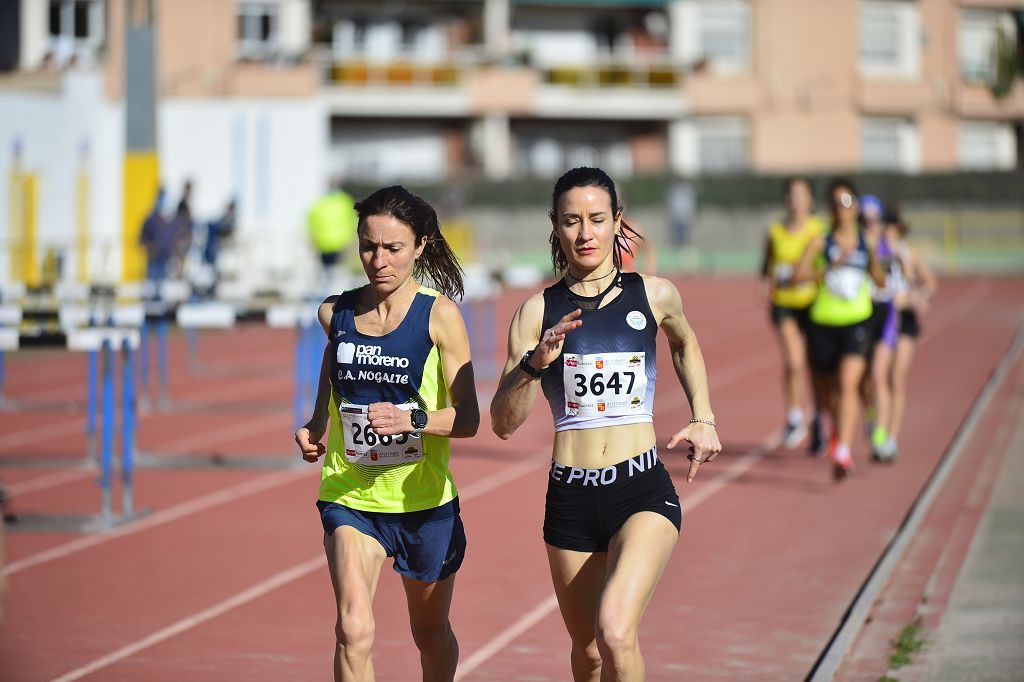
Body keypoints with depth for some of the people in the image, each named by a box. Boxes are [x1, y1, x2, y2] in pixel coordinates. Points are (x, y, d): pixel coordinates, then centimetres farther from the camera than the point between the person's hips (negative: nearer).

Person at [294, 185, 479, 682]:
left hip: (424, 499, -1)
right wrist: (313, 429, 3)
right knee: (353, 631, -21)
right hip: (350, 497, 1)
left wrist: (412, 419, -28)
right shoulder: (335, 313, 0)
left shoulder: (440, 314, -9)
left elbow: (468, 418, -10)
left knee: (431, 635, 18)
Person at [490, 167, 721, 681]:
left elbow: (685, 344, 27)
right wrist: (535, 363, -21)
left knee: (615, 632, -23)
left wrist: (703, 418, 18)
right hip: (570, 498, 2)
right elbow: (503, 423, -5)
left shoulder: (655, 295, 2)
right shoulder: (538, 312, 1)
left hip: (643, 490, -2)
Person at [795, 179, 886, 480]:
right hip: (823, 323, 1)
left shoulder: (867, 243, 5)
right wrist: (831, 268, -21)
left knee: (848, 384, -19)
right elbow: (799, 274, -10)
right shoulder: (820, 241, 0)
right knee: (826, 386, 14)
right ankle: (837, 426, 48)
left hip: (857, 323, -1)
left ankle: (843, 452, -26)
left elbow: (876, 276, 16)